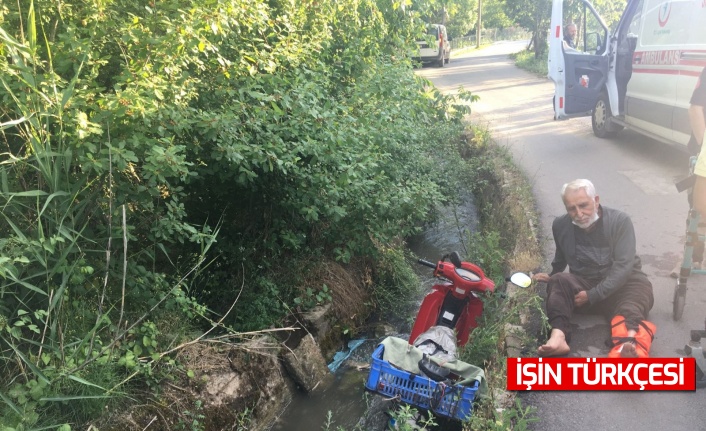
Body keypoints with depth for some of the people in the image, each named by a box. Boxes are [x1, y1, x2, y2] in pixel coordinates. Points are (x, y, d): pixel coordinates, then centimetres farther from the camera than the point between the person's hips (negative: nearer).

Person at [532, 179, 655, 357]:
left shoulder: (620, 221, -12)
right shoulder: (560, 225, -2)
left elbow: (623, 265, -20)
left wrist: (593, 295, -27)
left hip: (622, 284, -2)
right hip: (584, 284, 2)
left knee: (639, 288, -36)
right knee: (559, 280, -29)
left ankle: (631, 343, -68)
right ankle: (558, 337, -54)